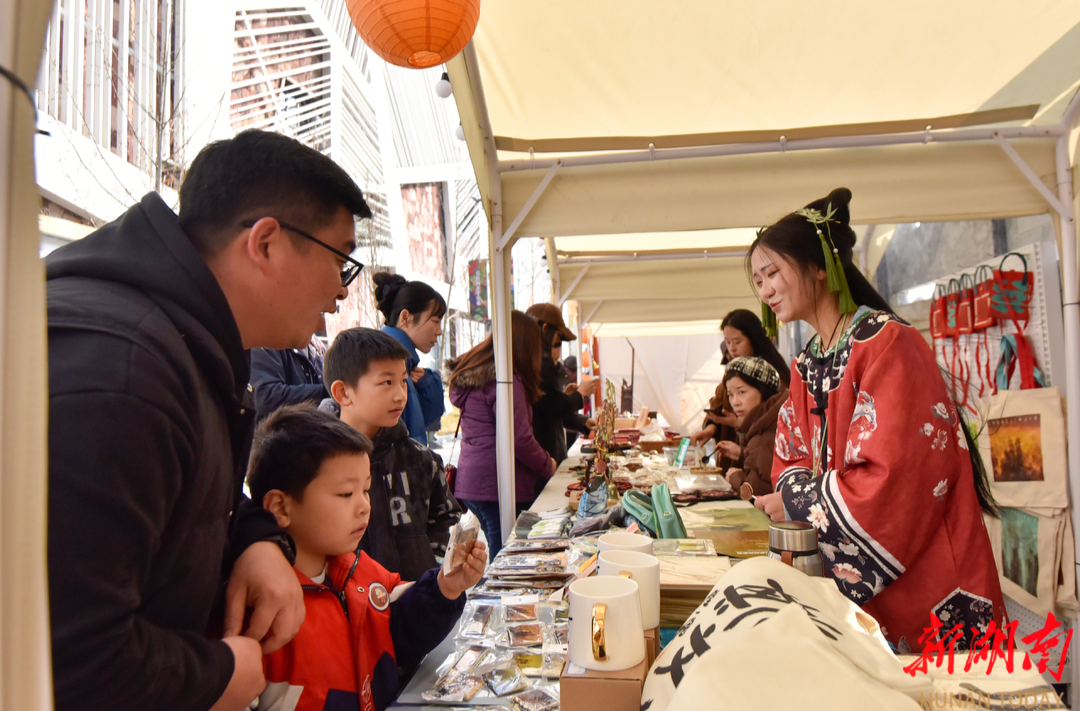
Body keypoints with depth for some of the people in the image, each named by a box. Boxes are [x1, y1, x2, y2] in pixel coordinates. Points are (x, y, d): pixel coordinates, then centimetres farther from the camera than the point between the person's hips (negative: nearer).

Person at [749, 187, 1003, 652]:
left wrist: (797, 502, -14)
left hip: (924, 579, -7)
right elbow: (792, 464, 10)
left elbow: (889, 477, -24)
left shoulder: (887, 344, -18)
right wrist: (794, 494, -12)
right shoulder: (805, 368, 8)